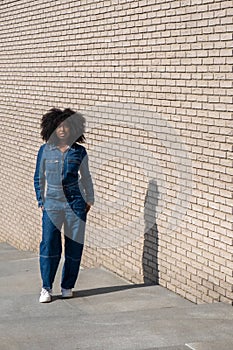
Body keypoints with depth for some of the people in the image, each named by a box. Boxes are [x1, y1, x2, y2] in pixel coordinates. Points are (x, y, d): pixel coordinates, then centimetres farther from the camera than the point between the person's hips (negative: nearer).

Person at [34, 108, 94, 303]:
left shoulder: (79, 151, 3)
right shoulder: (45, 150, 3)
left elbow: (86, 178, 13)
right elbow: (39, 178, 10)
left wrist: (90, 199, 11)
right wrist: (41, 201, 6)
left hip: (75, 203, 1)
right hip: (52, 203, 0)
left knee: (74, 246, 3)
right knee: (49, 244, -7)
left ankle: (67, 286, 16)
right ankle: (46, 288, 4)